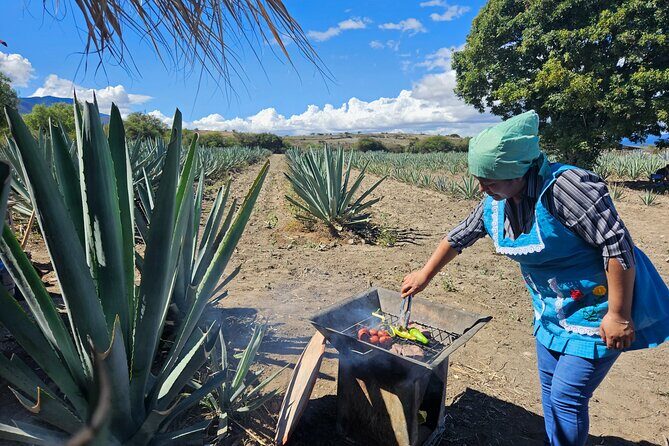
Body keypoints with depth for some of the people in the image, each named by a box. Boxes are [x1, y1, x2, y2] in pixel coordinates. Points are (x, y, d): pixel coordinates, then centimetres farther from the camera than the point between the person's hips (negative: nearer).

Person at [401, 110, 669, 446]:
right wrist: (425, 275, 11)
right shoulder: (495, 204, -5)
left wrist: (618, 315, -22)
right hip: (553, 310, 7)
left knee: (566, 398, 0)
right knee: (550, 390, 19)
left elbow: (618, 246, -26)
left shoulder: (567, 187, -29)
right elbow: (459, 237, 6)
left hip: (599, 310, -7)